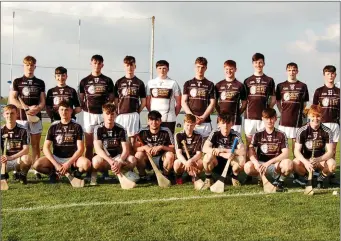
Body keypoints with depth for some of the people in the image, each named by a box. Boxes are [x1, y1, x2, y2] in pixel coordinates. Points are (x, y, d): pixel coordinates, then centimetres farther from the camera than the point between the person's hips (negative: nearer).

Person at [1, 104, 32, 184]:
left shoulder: (23, 130, -6)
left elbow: (26, 149, -16)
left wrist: (11, 157, -30)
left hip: (19, 159, -2)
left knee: (27, 158, -37)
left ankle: (22, 175, -3)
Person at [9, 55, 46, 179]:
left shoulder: (40, 83, 11)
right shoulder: (17, 82, 6)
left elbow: (43, 101, 7)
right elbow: (12, 100, -2)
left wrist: (37, 109, -15)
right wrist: (27, 108, -13)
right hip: (21, 117, -1)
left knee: (35, 144, 3)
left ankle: (36, 169, 5)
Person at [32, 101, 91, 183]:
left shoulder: (77, 126, -1)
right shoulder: (53, 126, 2)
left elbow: (80, 149, -7)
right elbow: (46, 148, -4)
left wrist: (68, 163, -19)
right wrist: (56, 165, -16)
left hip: (72, 158, -1)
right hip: (56, 158, 2)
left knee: (86, 163, -33)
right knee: (37, 164, -25)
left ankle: (75, 173, 0)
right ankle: (54, 173, 4)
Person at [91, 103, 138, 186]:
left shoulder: (121, 129, -4)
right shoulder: (98, 129, -8)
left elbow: (125, 150, -10)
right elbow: (98, 149, -18)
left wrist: (119, 162, -31)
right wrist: (111, 162, -34)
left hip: (118, 157, 2)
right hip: (104, 158, -2)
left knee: (132, 159, -29)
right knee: (96, 160, -39)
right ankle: (94, 174, -6)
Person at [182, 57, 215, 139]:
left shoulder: (210, 85, 11)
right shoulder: (188, 83, 12)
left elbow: (212, 103, 5)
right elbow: (183, 102, 6)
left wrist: (203, 117, -8)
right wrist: (192, 116, -8)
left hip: (205, 122, 0)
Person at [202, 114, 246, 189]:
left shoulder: (236, 135, -11)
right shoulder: (215, 134, -11)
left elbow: (243, 152, -25)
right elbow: (204, 149, -24)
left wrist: (223, 150, -31)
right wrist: (223, 155, -33)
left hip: (230, 165, 1)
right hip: (217, 164, 0)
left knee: (241, 159, -30)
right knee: (208, 156, -32)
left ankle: (234, 177, 3)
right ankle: (208, 179, -5)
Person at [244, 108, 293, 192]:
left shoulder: (281, 135, 0)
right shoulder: (258, 135, 2)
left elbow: (285, 154, -11)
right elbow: (251, 152, -10)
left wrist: (269, 163, -23)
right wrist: (257, 164, -31)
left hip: (276, 165, -1)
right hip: (261, 164, 1)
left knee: (288, 163, -34)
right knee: (248, 166, -32)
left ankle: (280, 181, -4)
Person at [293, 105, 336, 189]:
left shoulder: (327, 131, -8)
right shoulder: (302, 131, -10)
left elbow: (330, 152, -13)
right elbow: (297, 151, -15)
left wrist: (318, 160, -33)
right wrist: (306, 162, -35)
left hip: (321, 160, 1)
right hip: (305, 160, 0)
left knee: (332, 163, -32)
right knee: (296, 163, -34)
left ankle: (320, 179, 1)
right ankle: (307, 178, 0)